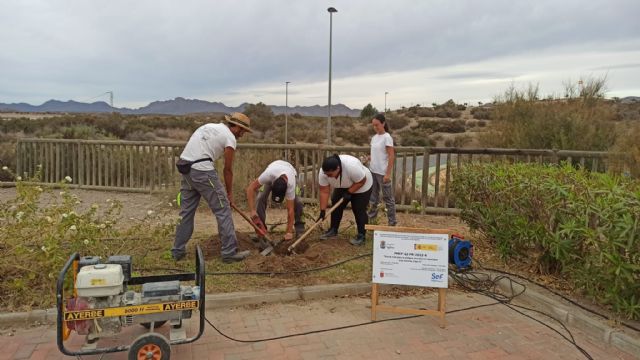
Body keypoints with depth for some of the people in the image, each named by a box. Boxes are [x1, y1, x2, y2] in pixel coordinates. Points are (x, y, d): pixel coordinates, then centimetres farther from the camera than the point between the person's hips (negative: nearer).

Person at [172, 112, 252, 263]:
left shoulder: (209, 126, 23)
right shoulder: (230, 138, 0)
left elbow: (196, 150, 19)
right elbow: (228, 169, 3)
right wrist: (229, 192, 14)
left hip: (186, 169, 8)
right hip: (202, 171, -8)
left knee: (186, 211, 17)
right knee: (223, 209, 1)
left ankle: (178, 251, 25)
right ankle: (230, 252, 5)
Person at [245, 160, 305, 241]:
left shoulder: (290, 185, -44)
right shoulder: (268, 174, -48)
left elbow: (290, 209, -37)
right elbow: (250, 188, -38)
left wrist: (289, 232, -35)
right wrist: (252, 210, -45)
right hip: (272, 176, 1)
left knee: (297, 201, -21)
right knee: (261, 198, -18)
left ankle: (300, 229, -3)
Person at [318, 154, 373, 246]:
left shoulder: (351, 166, -42)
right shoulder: (323, 172, -26)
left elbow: (361, 181, -26)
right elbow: (324, 192, -20)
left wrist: (349, 192, -26)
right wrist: (322, 211, -20)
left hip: (361, 186, -5)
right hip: (342, 187, 5)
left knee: (359, 210, -6)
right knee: (336, 206, 5)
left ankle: (361, 236, 4)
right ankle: (333, 230, 20)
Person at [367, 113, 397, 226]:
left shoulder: (387, 137, -13)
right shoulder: (374, 137, 9)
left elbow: (391, 156, -16)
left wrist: (388, 174, -19)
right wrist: (370, 158, 1)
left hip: (382, 172, -7)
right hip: (373, 171, 8)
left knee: (388, 198, 2)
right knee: (373, 196, 17)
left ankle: (392, 222, 11)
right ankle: (371, 217, 30)